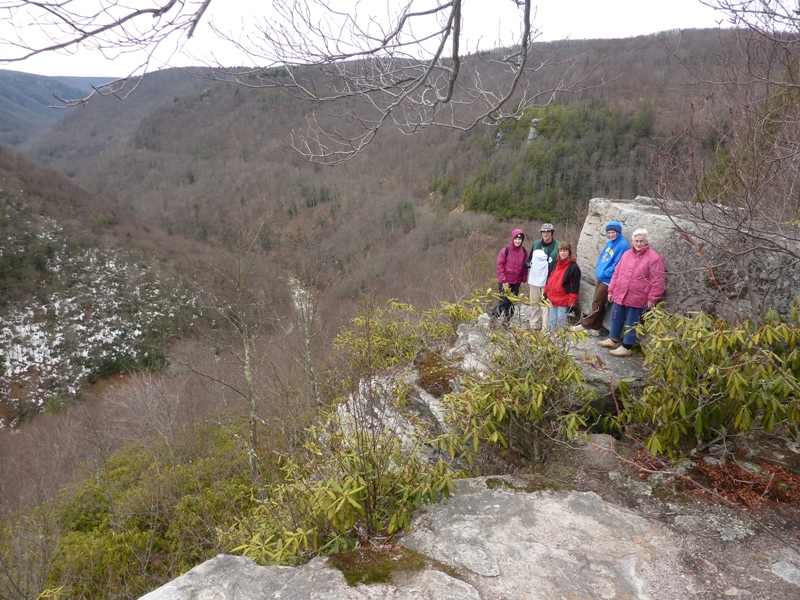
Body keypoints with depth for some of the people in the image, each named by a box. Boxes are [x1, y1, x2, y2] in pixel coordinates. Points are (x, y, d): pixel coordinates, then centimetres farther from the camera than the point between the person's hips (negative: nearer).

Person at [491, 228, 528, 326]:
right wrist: (504, 280, -12)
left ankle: (508, 321, 22)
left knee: (512, 303, 11)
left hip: (516, 282, 4)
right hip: (505, 282, -4)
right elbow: (499, 265, -9)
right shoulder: (506, 250, -11)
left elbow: (525, 266, 9)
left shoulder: (524, 251, 1)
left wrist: (523, 280, 4)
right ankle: (493, 317, 12)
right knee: (504, 302, -5)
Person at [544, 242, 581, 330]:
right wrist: (546, 292, 16)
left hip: (563, 299, -7)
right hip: (553, 298, 7)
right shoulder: (556, 263, 9)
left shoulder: (574, 267, -11)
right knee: (552, 320, 16)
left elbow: (575, 285, -13)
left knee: (561, 321, -4)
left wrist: (572, 300, -15)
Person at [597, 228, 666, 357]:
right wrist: (611, 290, 12)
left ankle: (626, 347, 13)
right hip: (620, 295, 6)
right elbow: (616, 273, 14)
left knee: (631, 324, 3)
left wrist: (652, 298, -13)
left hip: (637, 298, -6)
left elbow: (658, 281, -11)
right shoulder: (627, 254, 10)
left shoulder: (654, 257, -9)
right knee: (616, 319, 17)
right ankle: (613, 340, 34)